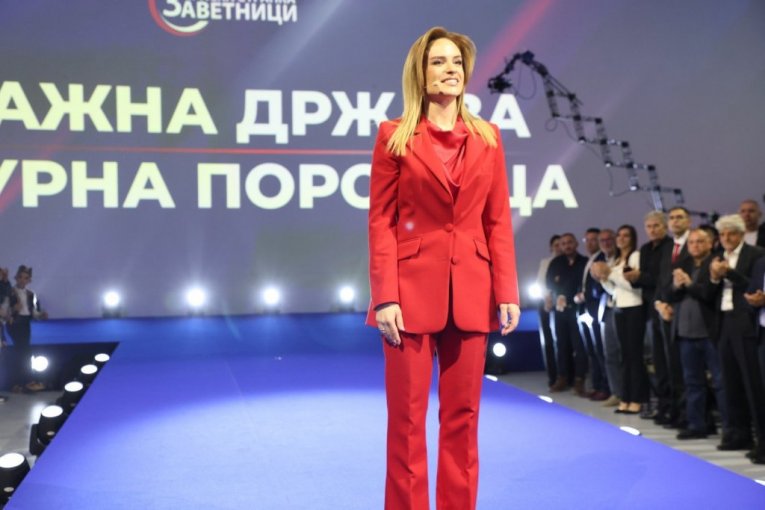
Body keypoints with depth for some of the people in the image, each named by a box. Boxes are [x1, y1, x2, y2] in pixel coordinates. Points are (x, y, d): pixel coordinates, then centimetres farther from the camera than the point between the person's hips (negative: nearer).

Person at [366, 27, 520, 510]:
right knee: (407, 416, 2)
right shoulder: (394, 136, 1)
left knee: (463, 416, 9)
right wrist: (385, 297, -11)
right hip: (413, 288, -3)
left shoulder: (487, 137, 9)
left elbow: (499, 221, 8)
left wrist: (507, 292, 0)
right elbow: (381, 222, -3)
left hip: (471, 291, 3)